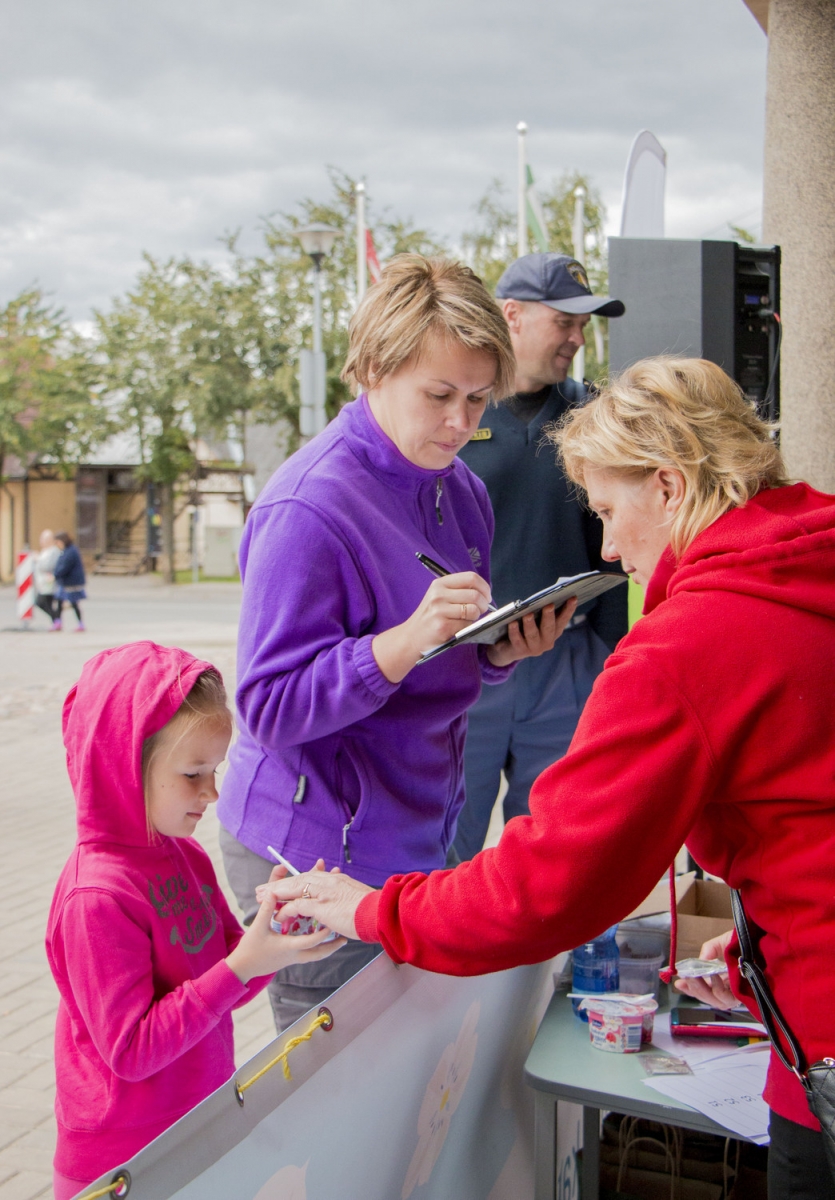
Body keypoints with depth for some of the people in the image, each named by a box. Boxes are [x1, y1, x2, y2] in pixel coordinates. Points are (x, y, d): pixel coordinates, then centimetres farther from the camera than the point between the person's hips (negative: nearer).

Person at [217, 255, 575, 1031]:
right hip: (316, 856, -7)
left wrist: (502, 652, -7)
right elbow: (271, 708, -22)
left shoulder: (458, 488, 6)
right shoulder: (307, 508, -20)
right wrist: (407, 640, -34)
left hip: (419, 837, 7)